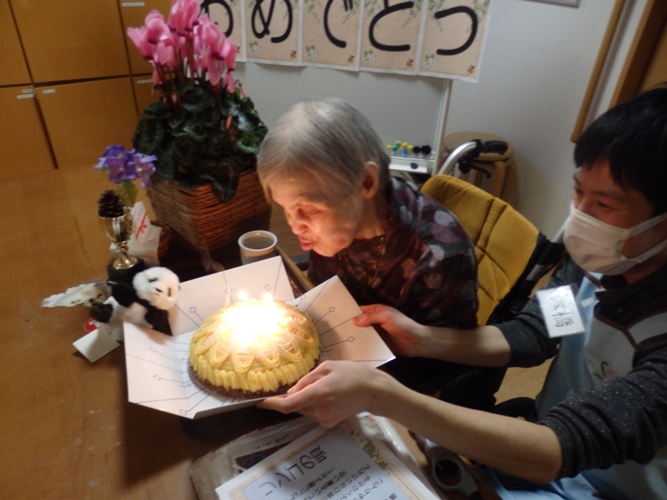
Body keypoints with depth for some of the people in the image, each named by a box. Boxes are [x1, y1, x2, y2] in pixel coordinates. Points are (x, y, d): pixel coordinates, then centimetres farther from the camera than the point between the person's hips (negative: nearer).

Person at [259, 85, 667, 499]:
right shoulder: (591, 264, -13)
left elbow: (559, 450, -36)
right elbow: (528, 336, -4)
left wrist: (379, 394, -44)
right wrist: (421, 340, -20)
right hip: (547, 447, 4)